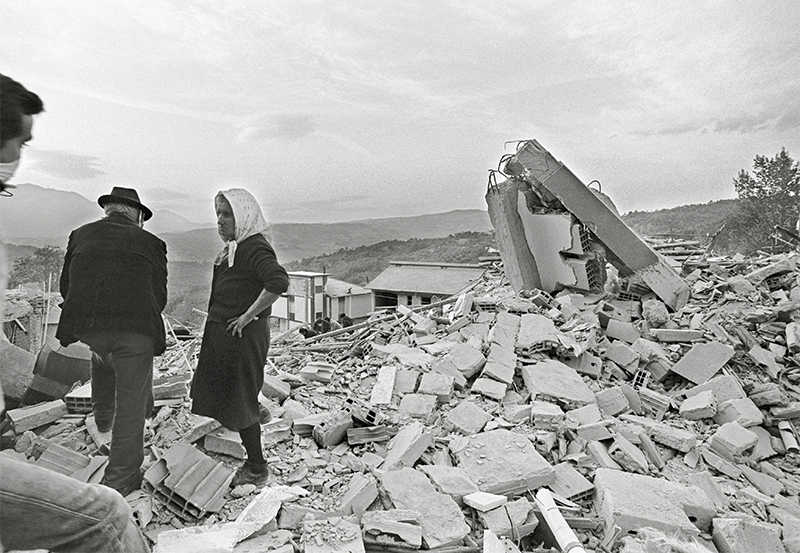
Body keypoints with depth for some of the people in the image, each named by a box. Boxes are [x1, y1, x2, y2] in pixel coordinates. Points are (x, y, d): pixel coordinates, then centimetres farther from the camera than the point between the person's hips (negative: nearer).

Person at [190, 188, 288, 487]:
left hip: (241, 337, -10)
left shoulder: (254, 247, -18)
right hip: (222, 336, 10)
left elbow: (279, 282, -34)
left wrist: (248, 316, -25)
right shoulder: (233, 248, 13)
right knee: (222, 401, 18)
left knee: (239, 403, 2)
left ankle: (256, 469, 21)